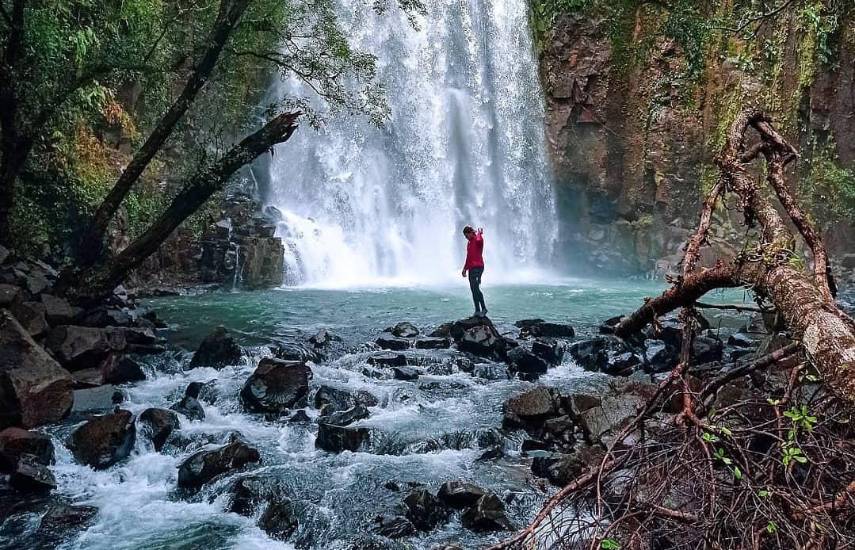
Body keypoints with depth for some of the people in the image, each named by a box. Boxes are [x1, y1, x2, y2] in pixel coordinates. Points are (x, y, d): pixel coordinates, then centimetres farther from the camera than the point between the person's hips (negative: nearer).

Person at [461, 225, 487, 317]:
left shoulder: (477, 240, -8)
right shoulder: (469, 243, 20)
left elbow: (480, 240, -36)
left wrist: (479, 234, -17)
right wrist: (465, 269, 24)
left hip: (478, 267, -9)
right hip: (471, 268, 9)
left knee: (475, 288, -16)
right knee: (473, 290, 6)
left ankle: (484, 308, -10)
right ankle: (477, 311, 8)